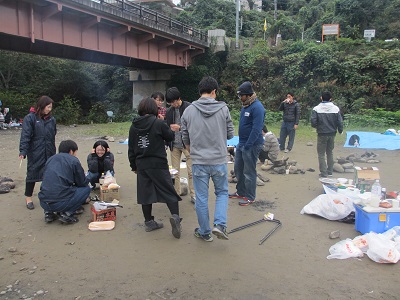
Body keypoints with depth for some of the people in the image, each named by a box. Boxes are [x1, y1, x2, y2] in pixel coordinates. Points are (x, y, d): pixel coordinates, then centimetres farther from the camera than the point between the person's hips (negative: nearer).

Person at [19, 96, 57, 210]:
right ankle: (28, 197, 17)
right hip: (35, 153, -4)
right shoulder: (30, 118, -7)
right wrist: (23, 151, -21)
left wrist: (53, 151, 16)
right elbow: (25, 136, -13)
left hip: (49, 153, 4)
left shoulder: (51, 119, 7)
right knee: (33, 173, 3)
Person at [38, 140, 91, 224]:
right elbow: (82, 183, 6)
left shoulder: (50, 159, 18)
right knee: (86, 189, 15)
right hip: (61, 203, -7)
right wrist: (87, 178, 31)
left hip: (43, 203, 7)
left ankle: (49, 212, 15)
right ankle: (67, 213, -1)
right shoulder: (73, 160, 1)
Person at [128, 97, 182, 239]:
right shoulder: (159, 123, -11)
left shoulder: (134, 126, 4)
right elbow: (170, 137, 1)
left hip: (141, 165, 5)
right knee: (168, 191, 2)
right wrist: (167, 127, 17)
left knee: (145, 192, 12)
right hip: (158, 164, -4)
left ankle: (149, 222, 20)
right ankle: (175, 216, -16)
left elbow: (131, 149, 9)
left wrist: (134, 166, 18)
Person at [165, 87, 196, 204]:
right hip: (174, 145, 4)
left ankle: (193, 195, 11)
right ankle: (176, 194, 19)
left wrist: (180, 127, -20)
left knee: (191, 171, 1)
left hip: (187, 144, -4)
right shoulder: (169, 111, 8)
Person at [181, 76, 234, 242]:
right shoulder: (223, 108, -6)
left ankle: (205, 232, 23)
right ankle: (219, 224, 4)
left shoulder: (188, 111, -1)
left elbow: (185, 138, 6)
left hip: (199, 162, 1)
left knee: (201, 198, 11)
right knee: (222, 192, 20)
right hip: (219, 160, 0)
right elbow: (230, 134, 1)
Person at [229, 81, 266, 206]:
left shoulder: (257, 107, -18)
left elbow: (256, 129, -23)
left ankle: (250, 197, 16)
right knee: (238, 168, 17)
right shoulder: (245, 105, 10)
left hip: (252, 145, -9)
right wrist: (241, 143, 15)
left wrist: (247, 145, -22)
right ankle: (241, 191, 34)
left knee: (249, 172, 2)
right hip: (241, 143, 9)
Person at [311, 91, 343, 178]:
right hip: (332, 134, 3)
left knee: (321, 154, 6)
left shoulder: (316, 109, -11)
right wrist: (340, 131, 15)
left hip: (322, 134, -3)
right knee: (330, 153, 19)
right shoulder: (336, 109, -4)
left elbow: (313, 123, -14)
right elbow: (340, 122, -3)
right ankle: (330, 171, 24)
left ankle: (323, 173, 3)